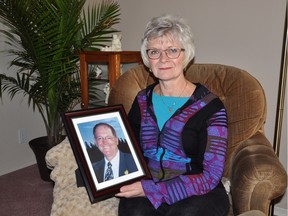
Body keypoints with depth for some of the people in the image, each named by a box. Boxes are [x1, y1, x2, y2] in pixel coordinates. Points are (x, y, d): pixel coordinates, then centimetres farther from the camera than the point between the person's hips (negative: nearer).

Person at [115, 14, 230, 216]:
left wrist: (151, 189, -19)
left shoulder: (210, 106, -9)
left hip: (199, 194, -1)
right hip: (145, 193, 2)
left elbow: (210, 176, -12)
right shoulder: (142, 100, 5)